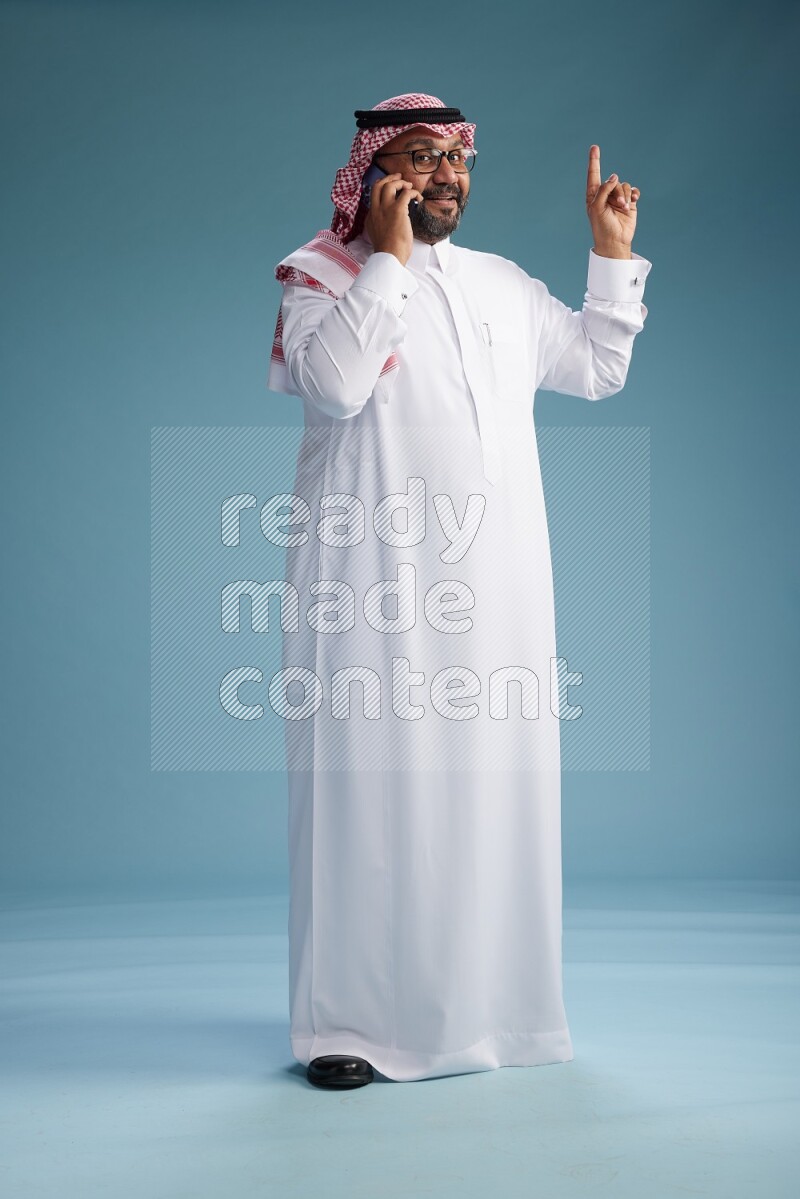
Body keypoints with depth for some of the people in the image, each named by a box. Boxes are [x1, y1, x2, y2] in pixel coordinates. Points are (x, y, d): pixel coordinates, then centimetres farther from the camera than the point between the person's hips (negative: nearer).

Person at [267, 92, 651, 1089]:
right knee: (372, 784, -4)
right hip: (376, 587, -5)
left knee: (493, 785, 6)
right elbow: (333, 383, -16)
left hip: (497, 588, 5)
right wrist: (392, 257, -11)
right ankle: (351, 1021, 6)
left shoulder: (505, 284, 21)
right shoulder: (318, 274, 4)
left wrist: (614, 252, 21)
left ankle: (488, 1006, 19)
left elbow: (598, 368, 27)